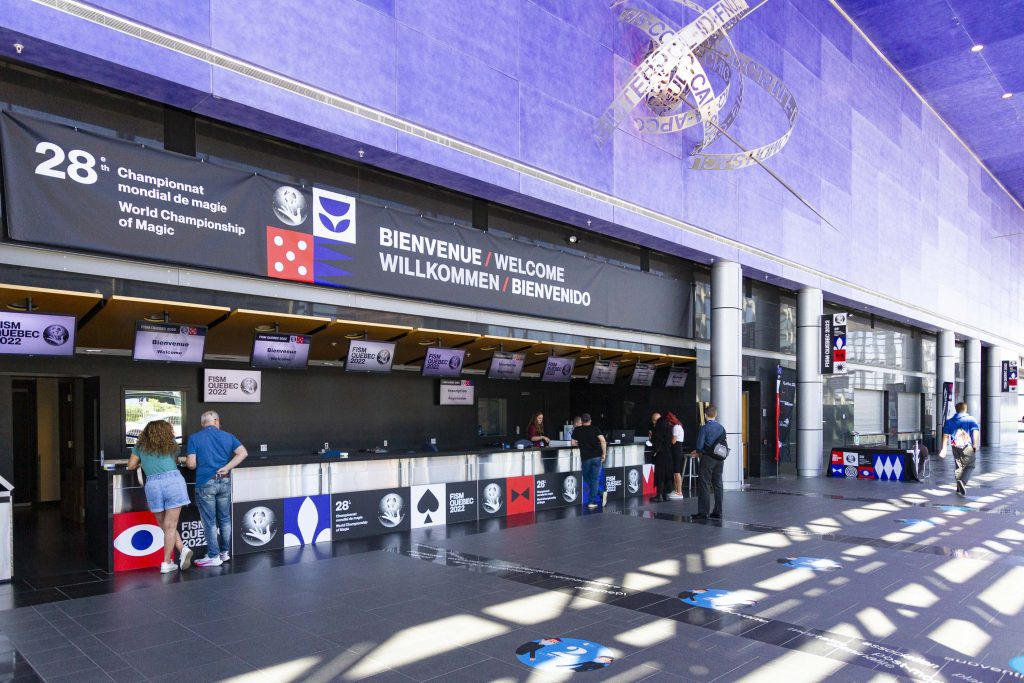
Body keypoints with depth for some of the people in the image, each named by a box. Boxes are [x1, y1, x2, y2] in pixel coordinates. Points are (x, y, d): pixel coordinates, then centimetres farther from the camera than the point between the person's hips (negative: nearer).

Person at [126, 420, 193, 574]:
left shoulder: (140, 446, 20)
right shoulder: (171, 444, 18)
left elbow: (131, 466, 20)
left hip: (152, 485, 1)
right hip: (174, 480, -1)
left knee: (165, 526, 13)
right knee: (170, 526, 0)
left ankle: (182, 549, 2)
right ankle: (166, 563, 0)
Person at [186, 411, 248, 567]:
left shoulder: (194, 438, -5)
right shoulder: (228, 436, 4)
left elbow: (191, 464, -10)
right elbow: (243, 453, -8)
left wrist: (186, 460, 12)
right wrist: (227, 467, -8)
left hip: (205, 484, -3)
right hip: (224, 482, 3)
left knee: (210, 521, 5)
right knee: (225, 519, 15)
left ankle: (213, 556, 10)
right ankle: (225, 552, 25)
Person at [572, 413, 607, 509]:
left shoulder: (577, 430, 6)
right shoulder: (595, 429, 4)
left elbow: (573, 443, 8)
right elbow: (603, 440, -8)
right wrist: (604, 453, 0)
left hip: (585, 457, 0)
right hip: (597, 456, 1)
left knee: (586, 478, 17)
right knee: (595, 479, 4)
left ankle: (600, 494, 10)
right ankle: (592, 502, 0)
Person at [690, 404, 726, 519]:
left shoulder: (704, 428, -11)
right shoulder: (721, 428, 5)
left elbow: (700, 445, -15)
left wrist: (698, 453, 9)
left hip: (707, 458, -6)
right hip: (719, 459, 6)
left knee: (704, 485, -1)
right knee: (718, 485, 10)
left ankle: (703, 512, 0)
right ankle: (718, 512, 15)